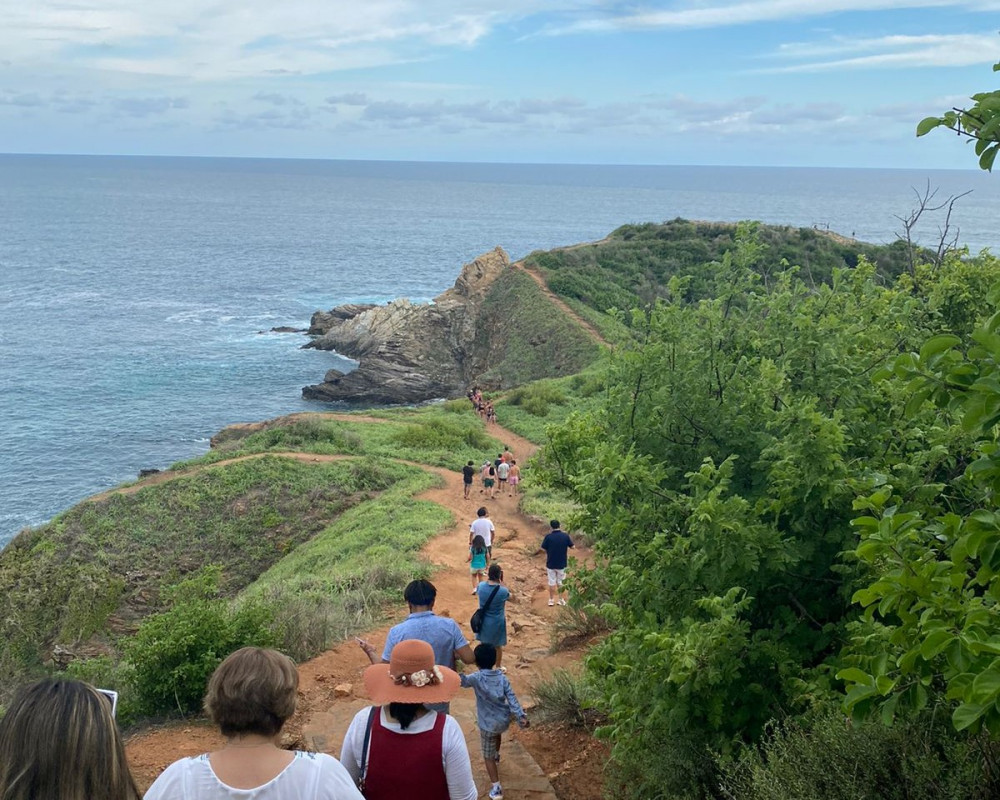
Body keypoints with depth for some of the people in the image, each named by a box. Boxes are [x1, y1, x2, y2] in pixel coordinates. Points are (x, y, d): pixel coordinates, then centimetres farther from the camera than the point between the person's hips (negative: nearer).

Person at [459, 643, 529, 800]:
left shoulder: (477, 678, -18)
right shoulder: (502, 677, -5)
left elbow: (463, 681, -38)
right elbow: (512, 698, -11)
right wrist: (521, 715, -15)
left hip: (488, 724, -5)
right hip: (504, 720, 5)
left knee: (488, 757, 8)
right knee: (497, 734, 40)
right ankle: (496, 756, 66)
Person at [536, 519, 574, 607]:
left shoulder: (548, 536, -15)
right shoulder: (565, 535, -9)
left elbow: (543, 549, -13)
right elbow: (572, 546, -1)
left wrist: (535, 552, 6)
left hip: (551, 564, -1)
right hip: (562, 564, 1)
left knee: (552, 582, 12)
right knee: (560, 582, 16)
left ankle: (551, 600, 20)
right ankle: (561, 600, 19)